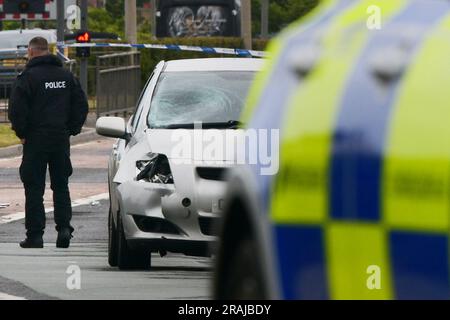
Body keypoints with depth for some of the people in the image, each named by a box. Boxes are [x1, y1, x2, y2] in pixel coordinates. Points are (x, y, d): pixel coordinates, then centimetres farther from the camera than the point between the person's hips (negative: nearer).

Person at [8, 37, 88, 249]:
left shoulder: (28, 77, -10)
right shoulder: (67, 76, 7)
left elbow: (16, 110, -14)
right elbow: (82, 106, 9)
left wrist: (21, 133, -2)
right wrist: (71, 129, 13)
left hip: (36, 139, -5)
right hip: (61, 140, 5)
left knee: (34, 188, 0)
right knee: (61, 185, 13)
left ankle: (35, 235, -2)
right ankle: (64, 227, 0)